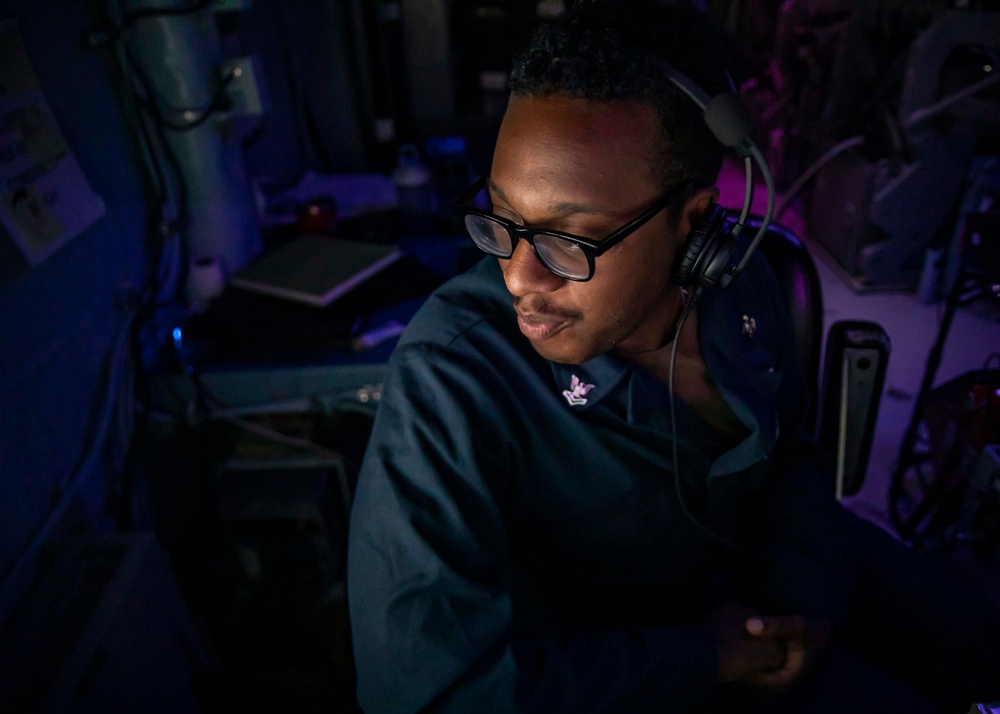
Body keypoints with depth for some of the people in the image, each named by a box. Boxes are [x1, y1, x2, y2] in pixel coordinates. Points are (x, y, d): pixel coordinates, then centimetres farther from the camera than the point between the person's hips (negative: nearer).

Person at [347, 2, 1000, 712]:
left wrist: (806, 598, -12)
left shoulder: (740, 279, -18)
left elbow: (790, 449, 1)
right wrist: (703, 655, -26)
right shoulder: (447, 380, -35)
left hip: (763, 549, 5)